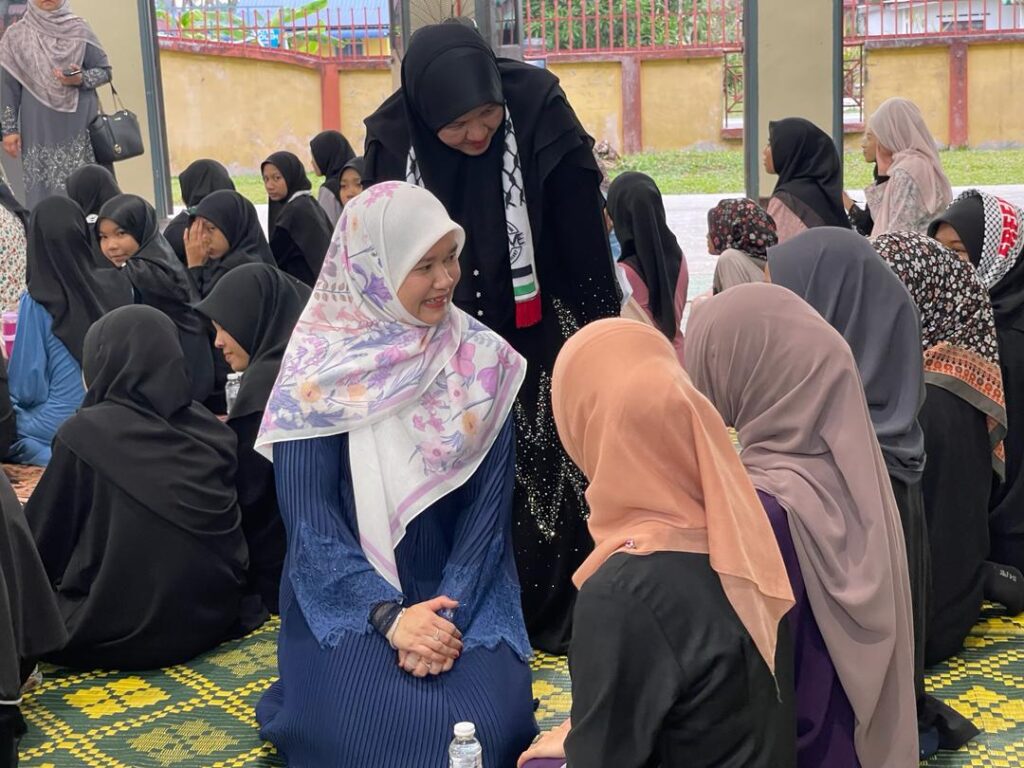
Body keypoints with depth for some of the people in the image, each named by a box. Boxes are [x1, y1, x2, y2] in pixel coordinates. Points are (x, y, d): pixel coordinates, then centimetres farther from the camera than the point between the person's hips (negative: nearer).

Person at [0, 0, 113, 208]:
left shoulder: (79, 29, 4)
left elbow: (104, 70, 8)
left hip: (79, 126, 0)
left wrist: (82, 79, -13)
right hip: (38, 130, 0)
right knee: (44, 194, -3)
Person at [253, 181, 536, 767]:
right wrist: (390, 617, -22)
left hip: (457, 593, 2)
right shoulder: (319, 368, -9)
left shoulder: (482, 361, -2)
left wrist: (450, 613, -15)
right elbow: (309, 518, -12)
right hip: (348, 598, -2)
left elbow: (489, 503, -3)